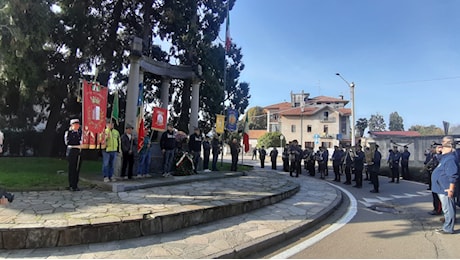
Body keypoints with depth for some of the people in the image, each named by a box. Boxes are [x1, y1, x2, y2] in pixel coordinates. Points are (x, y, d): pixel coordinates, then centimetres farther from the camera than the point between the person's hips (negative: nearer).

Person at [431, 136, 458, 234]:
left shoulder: (450, 159, -20)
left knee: (448, 209, -1)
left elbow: (453, 176, -24)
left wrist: (451, 189, -24)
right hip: (442, 188, 11)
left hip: (446, 189, -11)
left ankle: (448, 229, 8)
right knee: (447, 209, 18)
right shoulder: (445, 157, 12)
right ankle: (446, 226, 29)